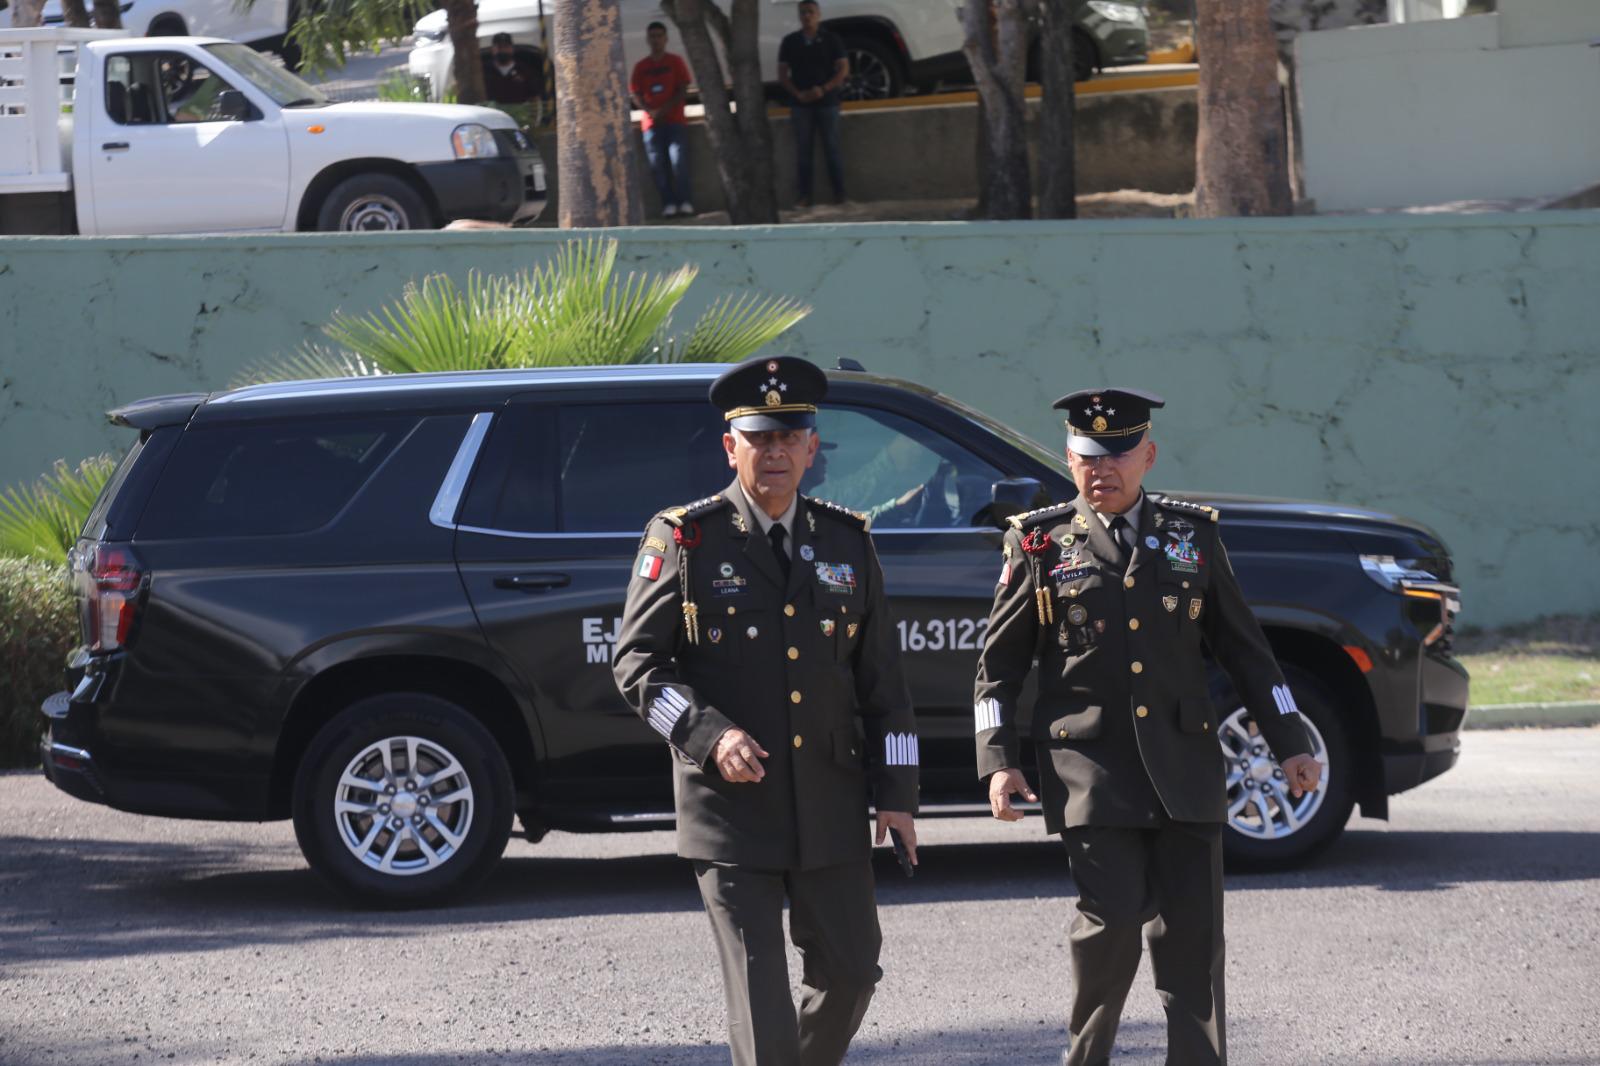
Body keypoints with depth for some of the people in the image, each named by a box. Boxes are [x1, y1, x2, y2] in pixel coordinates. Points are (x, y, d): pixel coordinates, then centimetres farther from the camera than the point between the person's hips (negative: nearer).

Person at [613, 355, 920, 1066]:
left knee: (850, 970, 10)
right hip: (730, 808, -4)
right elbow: (637, 662, -4)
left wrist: (896, 793, 6)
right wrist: (709, 735, -19)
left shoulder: (846, 543, 10)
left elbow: (882, 680, 12)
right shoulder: (684, 540, -1)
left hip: (831, 811, 4)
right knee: (759, 990, -7)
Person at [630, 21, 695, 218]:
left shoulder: (676, 62, 7)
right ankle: (668, 203, -8)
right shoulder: (641, 67, 12)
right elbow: (636, 95, 7)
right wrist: (650, 111, -13)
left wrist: (664, 110, -12)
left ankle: (684, 202, -15)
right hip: (651, 122, 2)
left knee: (678, 160, -15)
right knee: (657, 164, -7)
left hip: (675, 120, -2)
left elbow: (683, 91, 1)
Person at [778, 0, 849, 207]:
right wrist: (797, 94, -10)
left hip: (827, 102, -2)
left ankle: (839, 193, 3)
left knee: (832, 149, -2)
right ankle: (804, 195, 1)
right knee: (802, 151, 0)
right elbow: (782, 74, 6)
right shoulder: (790, 42, 8)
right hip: (800, 103, 2)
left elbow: (843, 69, -1)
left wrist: (823, 90, -14)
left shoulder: (831, 39, 3)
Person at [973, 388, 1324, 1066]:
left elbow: (1243, 649, 16)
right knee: (1112, 915, -13)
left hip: (1183, 762, 2)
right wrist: (997, 761, -1)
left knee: (1191, 931, -1)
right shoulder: (1041, 543, 6)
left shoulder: (1193, 534, 11)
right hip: (1088, 764, -2)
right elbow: (998, 662, 9)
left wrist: (1290, 745, 13)